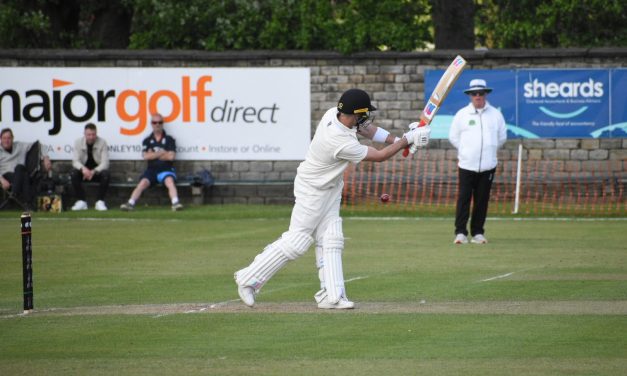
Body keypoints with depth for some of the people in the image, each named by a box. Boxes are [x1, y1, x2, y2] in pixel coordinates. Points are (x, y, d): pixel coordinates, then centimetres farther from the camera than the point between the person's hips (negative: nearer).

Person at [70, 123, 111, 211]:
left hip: (97, 171, -1)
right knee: (74, 174, -30)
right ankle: (81, 201, -23)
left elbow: (105, 163, -18)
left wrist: (94, 171, -36)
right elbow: (75, 161, -13)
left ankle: (100, 202, -24)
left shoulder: (102, 142, -13)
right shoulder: (78, 142, -8)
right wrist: (83, 169, -36)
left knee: (105, 174, -34)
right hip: (84, 171, 1)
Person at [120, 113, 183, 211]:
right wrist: (162, 153, -5)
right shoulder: (147, 141, 14)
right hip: (152, 169, 2)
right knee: (142, 183, -24)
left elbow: (171, 156, -6)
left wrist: (153, 155, 0)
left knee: (170, 181, -33)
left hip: (166, 169, -2)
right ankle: (130, 203, -36)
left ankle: (175, 203, -49)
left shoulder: (169, 140, 8)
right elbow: (145, 156, -2)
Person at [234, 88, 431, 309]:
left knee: (331, 241, 5)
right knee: (297, 241, -4)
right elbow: (379, 156, -22)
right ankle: (249, 279, 5)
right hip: (312, 190, -9)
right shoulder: (341, 142, -35)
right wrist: (407, 140, -14)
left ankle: (331, 296, 5)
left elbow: (365, 128, 6)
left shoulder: (333, 114, -12)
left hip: (330, 189, 9)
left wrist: (397, 140, -2)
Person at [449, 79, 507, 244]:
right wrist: (466, 150, 8)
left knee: (482, 200, 3)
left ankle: (478, 232, 10)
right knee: (463, 198, -7)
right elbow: (453, 136, 10)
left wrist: (490, 150, 12)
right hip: (466, 164, -1)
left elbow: (502, 137, 15)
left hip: (488, 166, 1)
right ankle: (460, 232, -6)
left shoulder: (495, 114, 6)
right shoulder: (462, 114, 3)